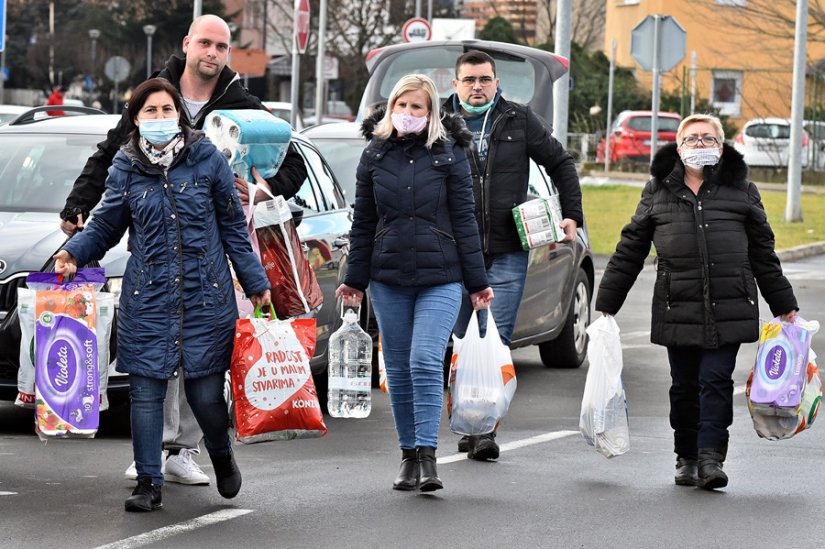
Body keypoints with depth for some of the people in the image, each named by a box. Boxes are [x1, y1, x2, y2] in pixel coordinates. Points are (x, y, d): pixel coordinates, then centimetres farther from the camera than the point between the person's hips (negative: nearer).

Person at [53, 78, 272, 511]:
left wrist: (255, 282, 7)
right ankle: (148, 484, 8)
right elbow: (106, 226, 11)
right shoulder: (125, 167, 5)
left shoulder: (208, 159, 1)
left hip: (206, 296, -1)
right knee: (146, 390, -2)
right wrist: (74, 253, -9)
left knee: (205, 391, -1)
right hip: (147, 298, 1)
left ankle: (221, 456, 29)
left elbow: (233, 227, 7)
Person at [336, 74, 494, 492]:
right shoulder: (375, 155, 8)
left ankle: (427, 457, -14)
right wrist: (354, 280, 9)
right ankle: (409, 457, 16)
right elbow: (363, 223, 12)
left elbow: (464, 221, 0)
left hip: (440, 277, -3)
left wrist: (476, 281, -2)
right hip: (388, 280, 3)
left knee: (426, 362, -16)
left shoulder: (449, 155, 0)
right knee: (398, 370, 6)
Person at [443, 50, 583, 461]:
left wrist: (572, 215, 8)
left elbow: (561, 164, 15)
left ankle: (485, 428, -11)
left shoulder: (520, 121, 6)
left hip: (507, 253, -1)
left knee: (496, 342, -9)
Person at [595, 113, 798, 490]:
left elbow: (762, 253, 15)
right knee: (685, 386, 6)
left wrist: (784, 306, 16)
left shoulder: (741, 191, 9)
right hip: (677, 311, 1)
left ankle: (711, 458, -7)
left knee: (716, 380, -7)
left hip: (728, 310, -1)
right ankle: (687, 459, 17)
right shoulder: (657, 192, 9)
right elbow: (629, 251, 12)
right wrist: (606, 305, 10)